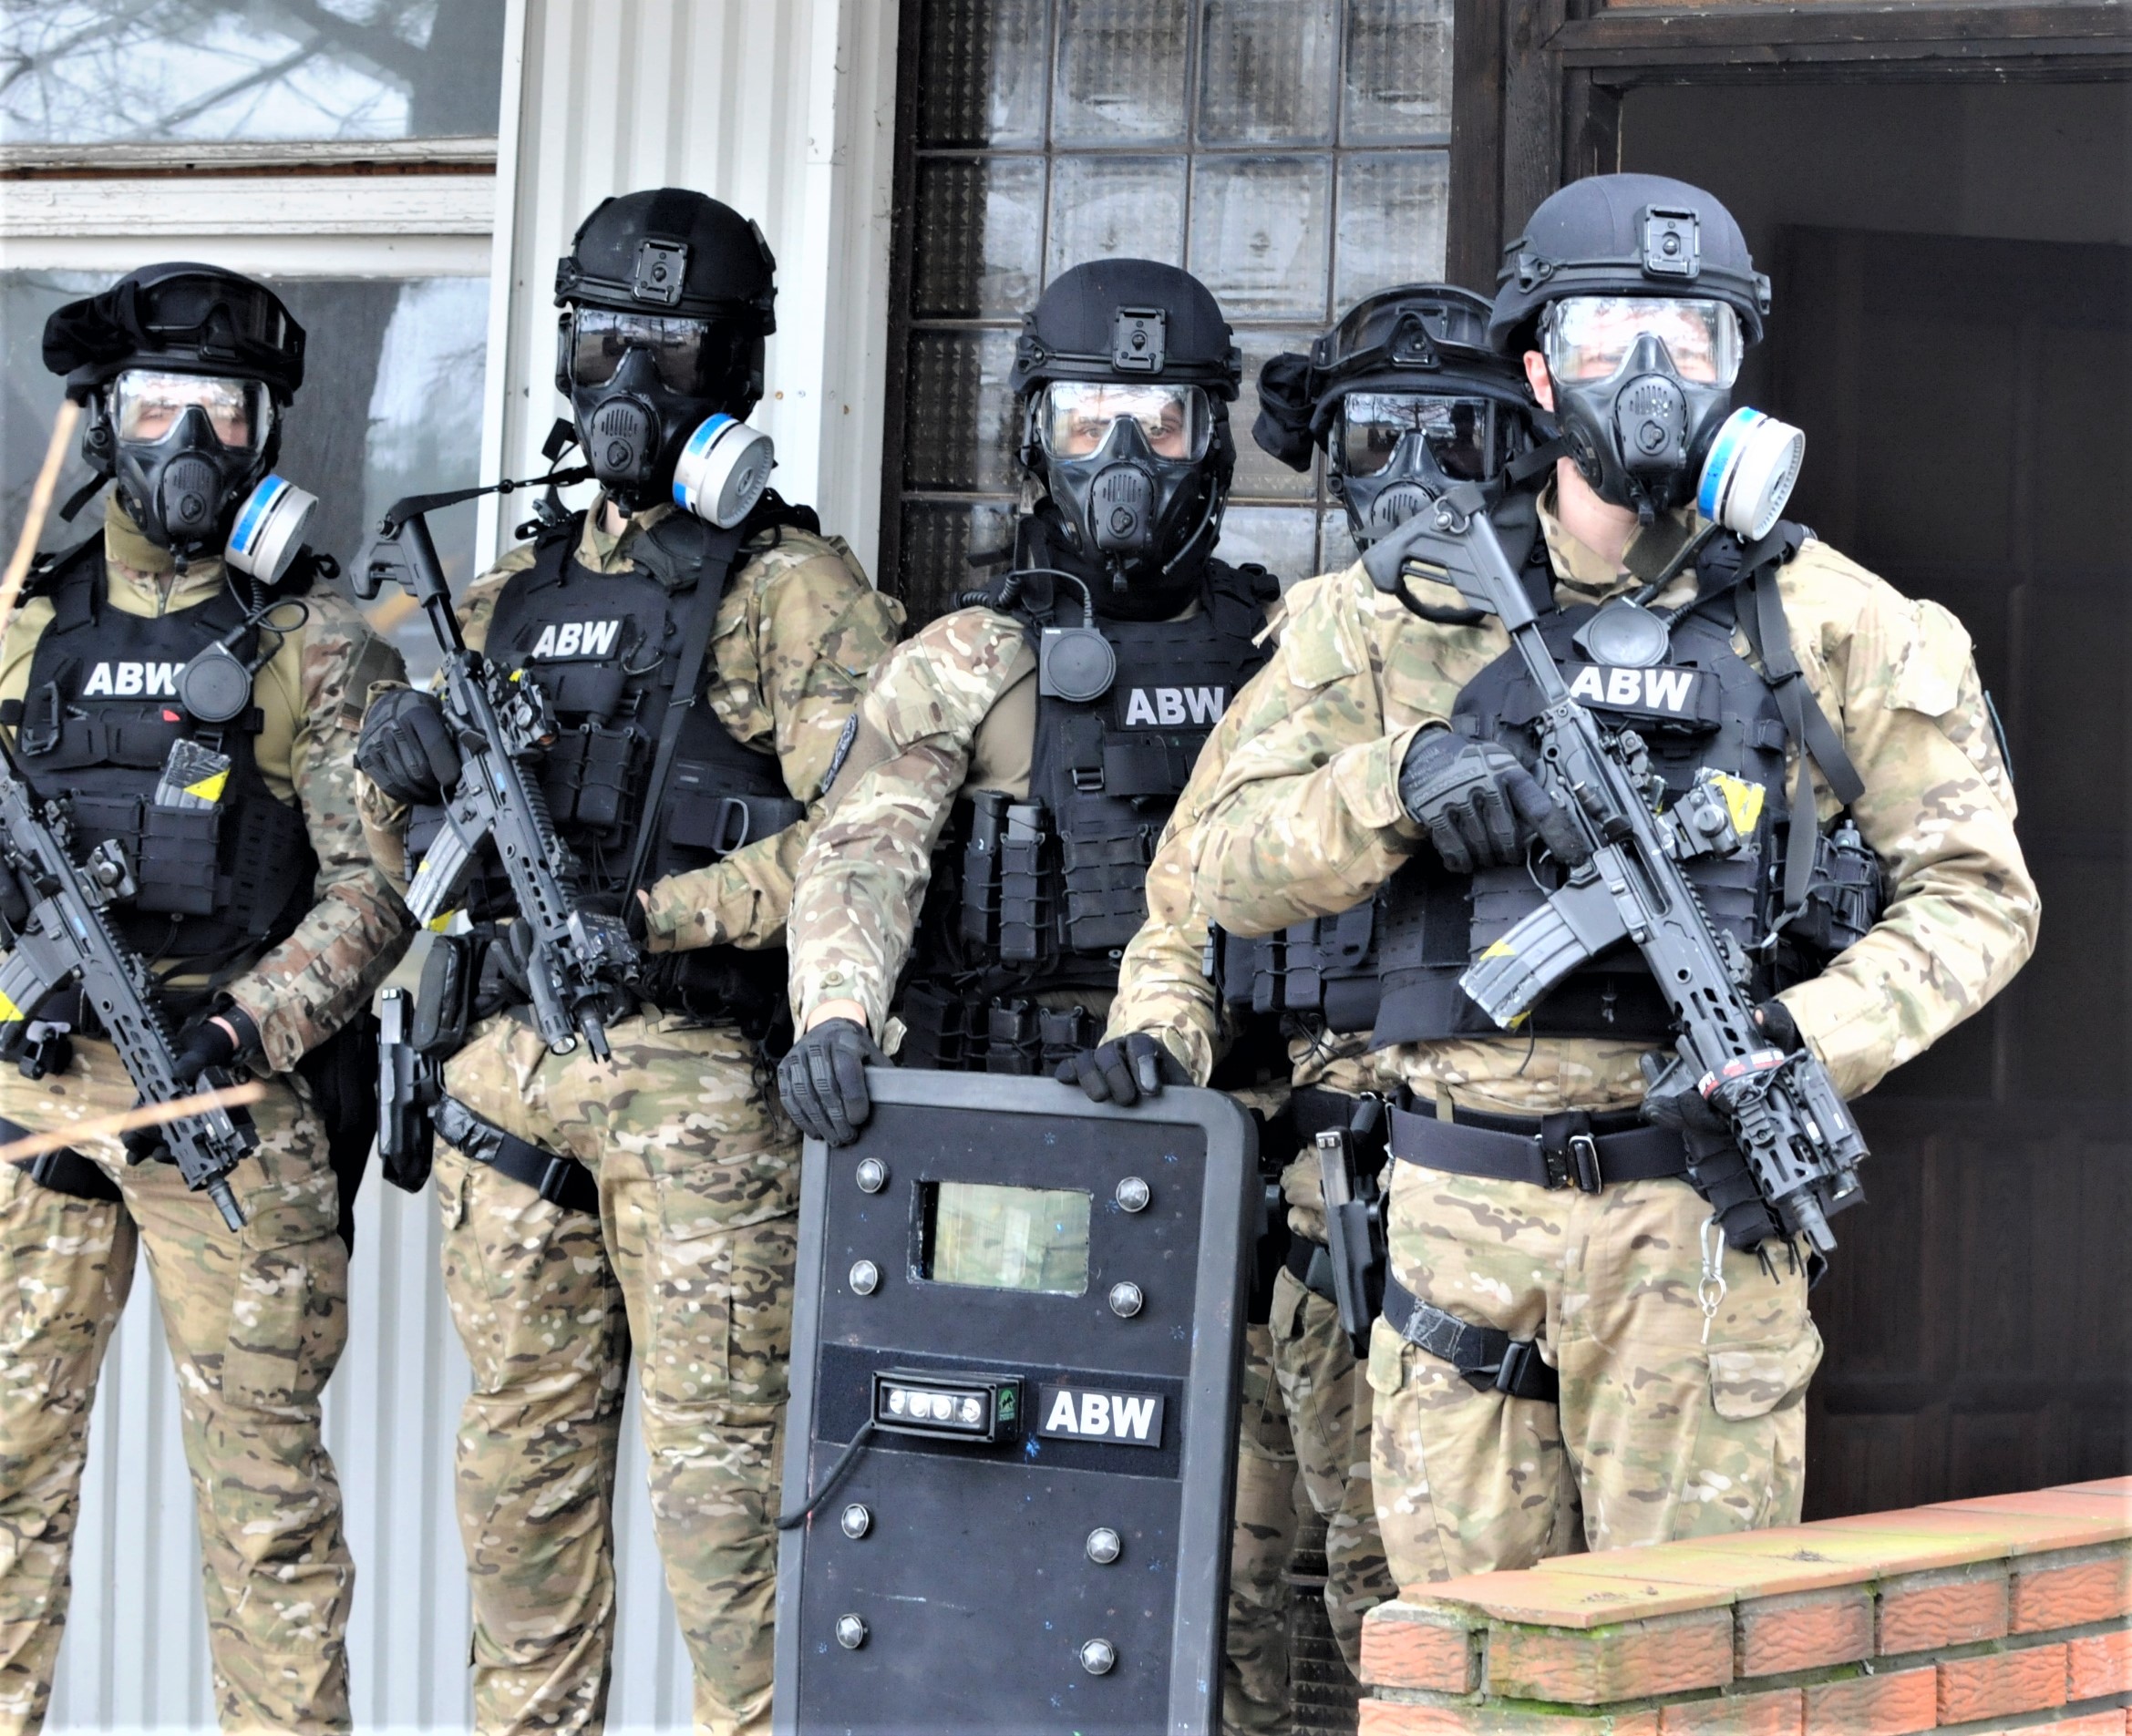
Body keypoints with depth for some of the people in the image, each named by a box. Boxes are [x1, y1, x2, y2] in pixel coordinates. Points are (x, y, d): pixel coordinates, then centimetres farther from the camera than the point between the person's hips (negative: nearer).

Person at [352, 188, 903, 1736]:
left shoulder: (792, 590, -2)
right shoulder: (514, 594, 17)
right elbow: (415, 847, 20)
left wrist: (658, 915, -20)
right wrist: (410, 772, -3)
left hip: (699, 1082, -6)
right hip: (512, 1070, 6)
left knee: (717, 1465, -5)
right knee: (522, 1460, 9)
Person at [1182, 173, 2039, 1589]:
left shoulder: (1837, 627, 4)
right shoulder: (1405, 617, 8)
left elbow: (1975, 892, 5)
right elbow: (1232, 868, 7)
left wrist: (1807, 1042, -12)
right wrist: (1401, 778, -12)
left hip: (1701, 1205, -2)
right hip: (1459, 1201, 2)